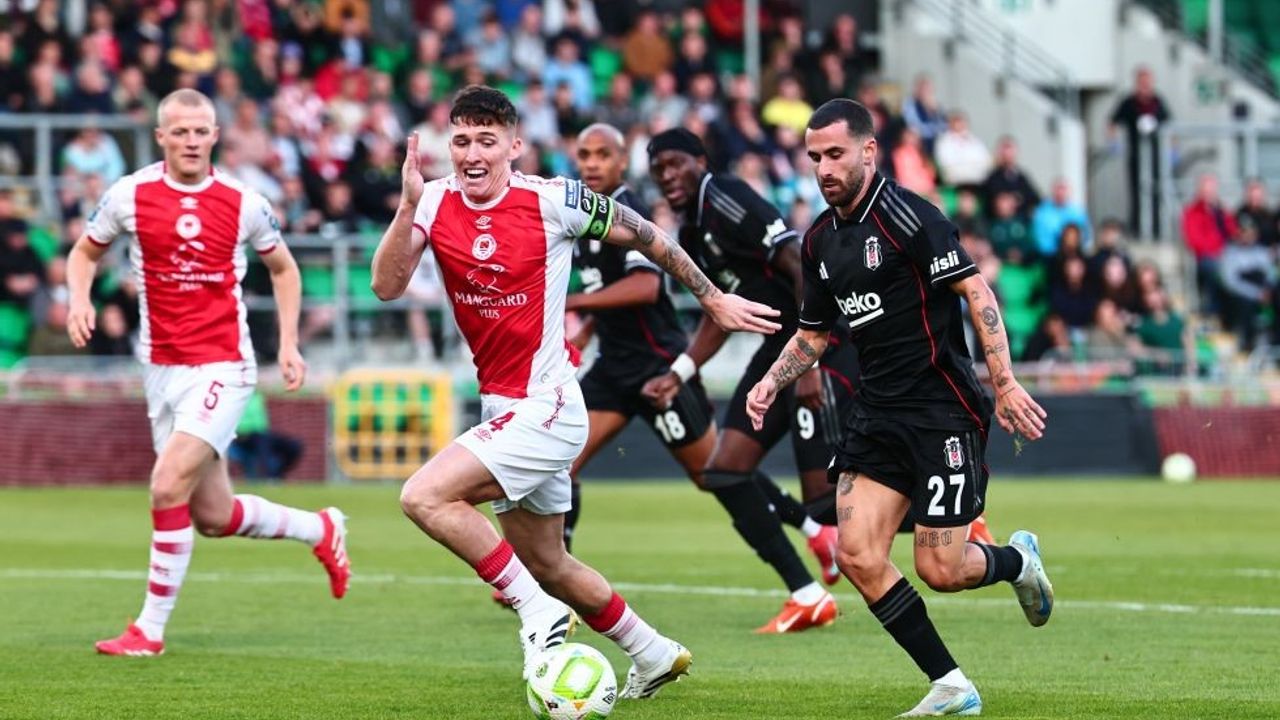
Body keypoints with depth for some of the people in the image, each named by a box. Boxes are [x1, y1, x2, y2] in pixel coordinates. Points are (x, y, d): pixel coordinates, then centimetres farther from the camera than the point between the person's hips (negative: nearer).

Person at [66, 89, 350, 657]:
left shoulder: (243, 204, -3)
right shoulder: (130, 195, -1)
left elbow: (283, 268, 14)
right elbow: (85, 252, 14)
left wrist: (289, 343, 5)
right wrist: (79, 298, -6)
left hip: (222, 366, -4)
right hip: (162, 369, 4)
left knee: (169, 485, -20)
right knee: (213, 516, 8)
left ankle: (151, 628, -9)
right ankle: (322, 530, 37)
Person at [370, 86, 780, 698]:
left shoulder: (551, 201, -14)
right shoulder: (435, 201, -1)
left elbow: (642, 235, 0)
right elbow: (387, 285, -13)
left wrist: (713, 298, 7)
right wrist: (409, 204, -26)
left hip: (547, 406, -7)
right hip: (501, 409, 7)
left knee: (425, 497, -22)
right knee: (547, 565, 17)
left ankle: (537, 611, -12)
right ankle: (653, 654, 36)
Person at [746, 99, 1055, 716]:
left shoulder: (905, 215, -13)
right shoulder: (820, 239, 11)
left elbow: (976, 291, -15)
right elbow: (813, 333, 24)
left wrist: (1005, 385, -21)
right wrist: (772, 381, 7)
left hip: (943, 409, -7)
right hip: (876, 413, 7)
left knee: (940, 570, -7)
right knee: (857, 556, -7)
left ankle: (1017, 559, 29)